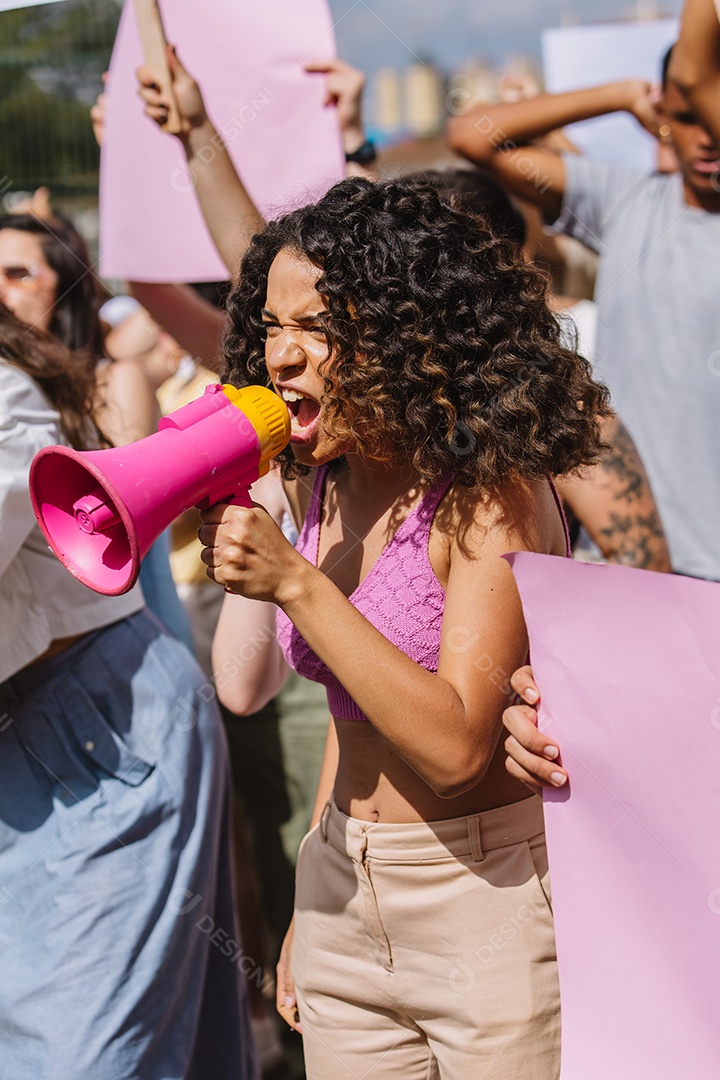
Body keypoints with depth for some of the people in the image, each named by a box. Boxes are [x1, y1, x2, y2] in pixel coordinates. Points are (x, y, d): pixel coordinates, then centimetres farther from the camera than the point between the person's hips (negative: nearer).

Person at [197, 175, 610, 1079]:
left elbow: (455, 744, -26)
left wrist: (296, 584, -27)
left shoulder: (492, 497, -17)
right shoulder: (320, 489, 4)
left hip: (492, 897, -6)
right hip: (349, 900, 7)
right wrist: (310, 905, 17)